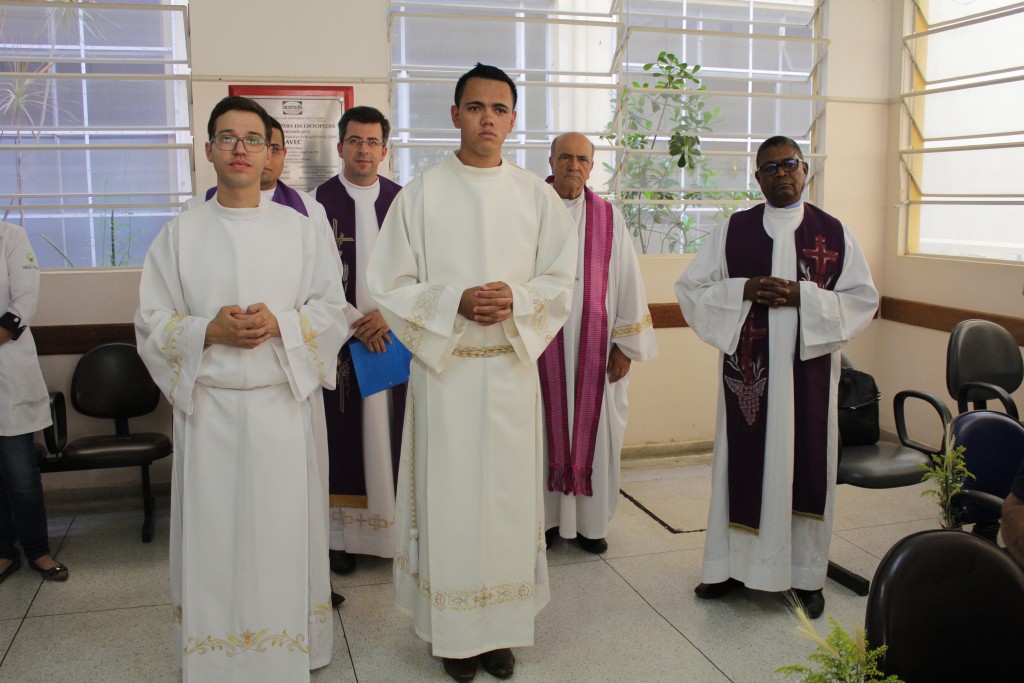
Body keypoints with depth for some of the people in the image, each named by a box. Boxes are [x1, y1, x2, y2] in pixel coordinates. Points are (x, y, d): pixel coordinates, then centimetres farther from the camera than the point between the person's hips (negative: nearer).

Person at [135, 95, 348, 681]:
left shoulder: (300, 229, 5)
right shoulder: (180, 233, 5)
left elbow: (334, 309, 3)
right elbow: (152, 322, 4)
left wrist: (279, 323, -15)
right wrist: (209, 331, -14)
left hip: (282, 405, 0)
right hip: (207, 407, 0)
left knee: (282, 531, 5)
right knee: (213, 534, 4)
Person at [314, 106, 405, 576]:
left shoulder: (401, 201, 7)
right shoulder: (318, 201, 1)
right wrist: (355, 321, -11)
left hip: (394, 333, 2)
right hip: (340, 338, -2)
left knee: (393, 431, 3)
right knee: (345, 435, 1)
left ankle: (396, 526, 12)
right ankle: (343, 533, 9)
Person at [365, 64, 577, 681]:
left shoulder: (537, 197, 5)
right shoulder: (420, 196, 1)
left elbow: (561, 283, 7)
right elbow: (389, 288, -1)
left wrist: (516, 299, -14)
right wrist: (456, 302, -16)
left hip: (513, 366, 2)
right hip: (443, 367, -1)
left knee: (508, 495, 6)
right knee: (449, 497, 3)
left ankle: (503, 629, 22)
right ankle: (454, 631, 19)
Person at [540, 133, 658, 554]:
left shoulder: (608, 218, 5)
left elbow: (627, 282, 3)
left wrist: (625, 345, -1)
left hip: (595, 345, 1)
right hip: (544, 344, -1)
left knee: (595, 430, 7)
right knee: (547, 428, 6)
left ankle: (590, 522, 20)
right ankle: (547, 517, 19)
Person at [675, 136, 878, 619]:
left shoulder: (834, 233, 5)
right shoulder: (733, 230, 5)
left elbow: (863, 300, 2)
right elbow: (691, 288, 3)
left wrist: (804, 296, -13)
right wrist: (744, 291, -13)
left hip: (807, 368, 0)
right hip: (748, 370, 0)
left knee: (805, 464, 5)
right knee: (743, 463, 5)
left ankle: (806, 573, 19)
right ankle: (733, 565, 18)